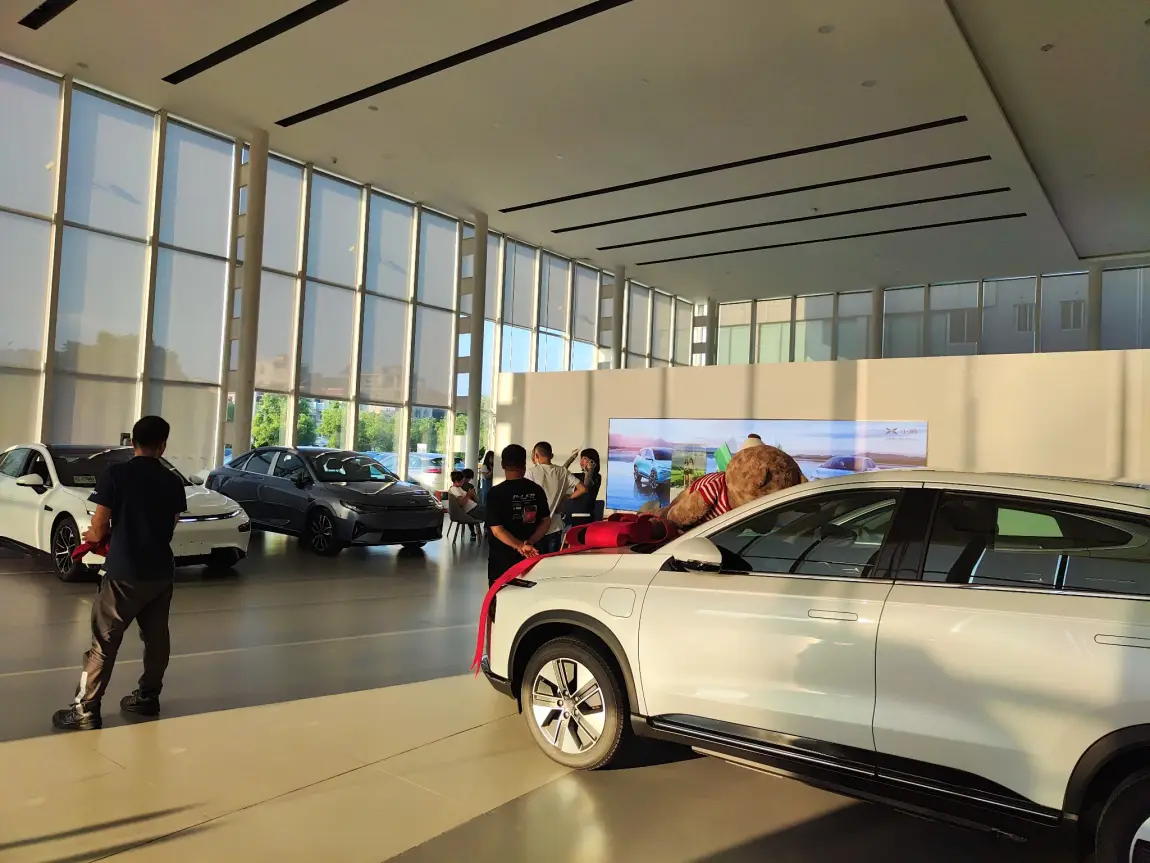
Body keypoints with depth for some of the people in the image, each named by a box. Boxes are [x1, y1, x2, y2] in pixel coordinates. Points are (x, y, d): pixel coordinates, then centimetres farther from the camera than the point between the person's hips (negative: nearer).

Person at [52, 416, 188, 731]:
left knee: (104, 641, 1)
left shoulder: (115, 474, -8)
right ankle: (148, 697, 24)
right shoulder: (173, 481, 3)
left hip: (124, 571, -4)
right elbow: (171, 526, 9)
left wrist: (94, 535, 16)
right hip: (161, 570, 4)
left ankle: (85, 710, 2)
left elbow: (99, 527, -6)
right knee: (156, 636, 16)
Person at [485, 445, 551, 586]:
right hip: (530, 557, 4)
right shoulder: (536, 490, -1)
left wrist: (521, 546, -22)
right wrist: (530, 542, -10)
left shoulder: (495, 493, -12)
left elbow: (497, 530, -17)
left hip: (502, 559, -4)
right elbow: (546, 521, -1)